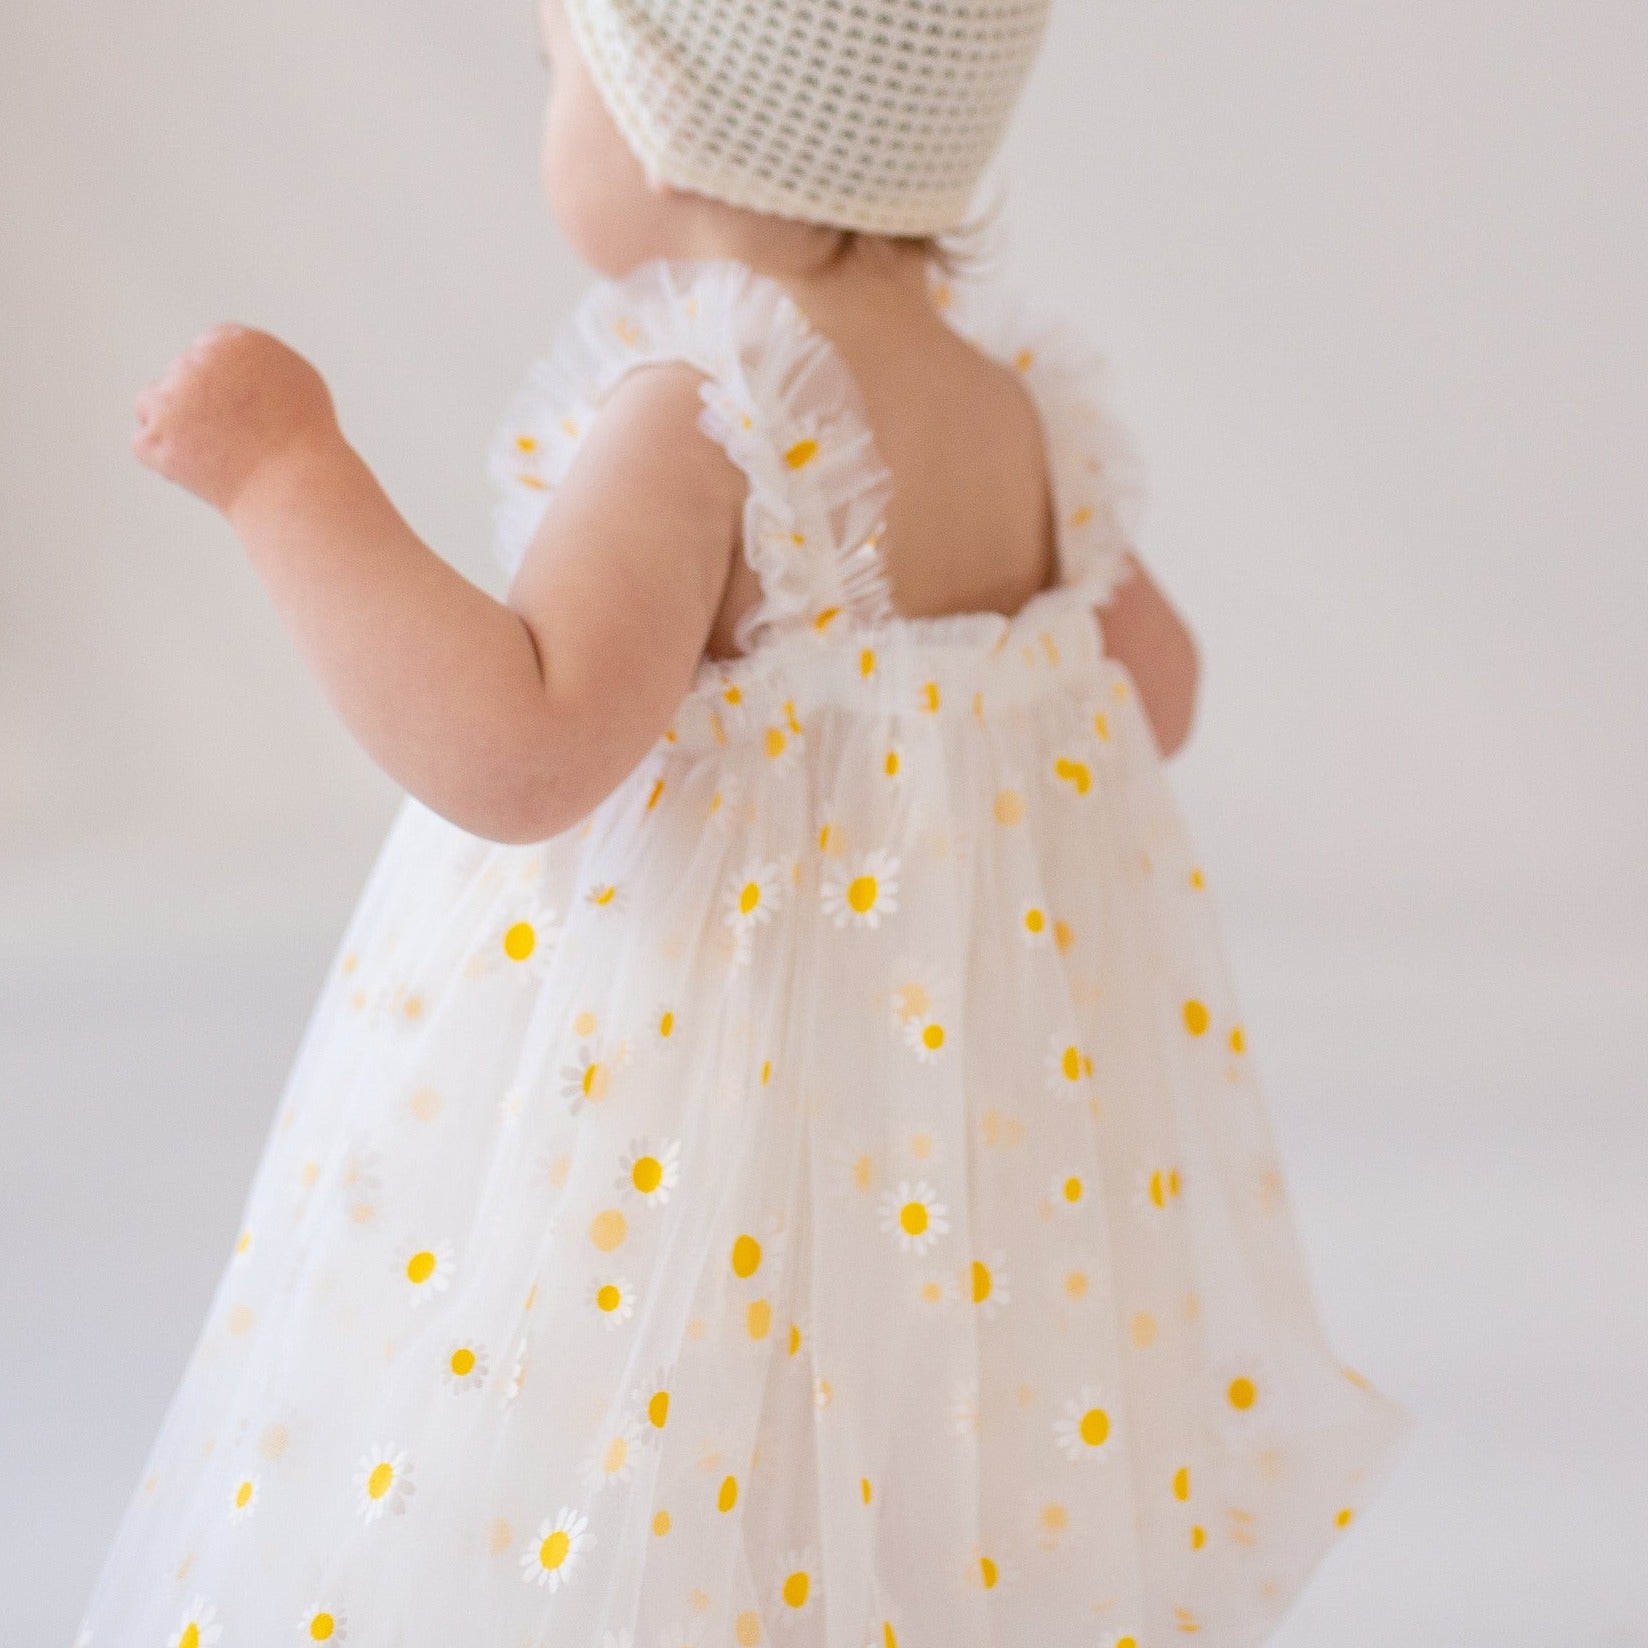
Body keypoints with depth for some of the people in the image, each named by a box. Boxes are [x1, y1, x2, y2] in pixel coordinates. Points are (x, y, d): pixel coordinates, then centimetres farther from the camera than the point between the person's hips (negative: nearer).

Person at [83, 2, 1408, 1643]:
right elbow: (1152, 683, 15)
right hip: (988, 1068, 8)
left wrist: (285, 467, -24)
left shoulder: (695, 421, -21)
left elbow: (523, 752, -31)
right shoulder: (1014, 392, 3)